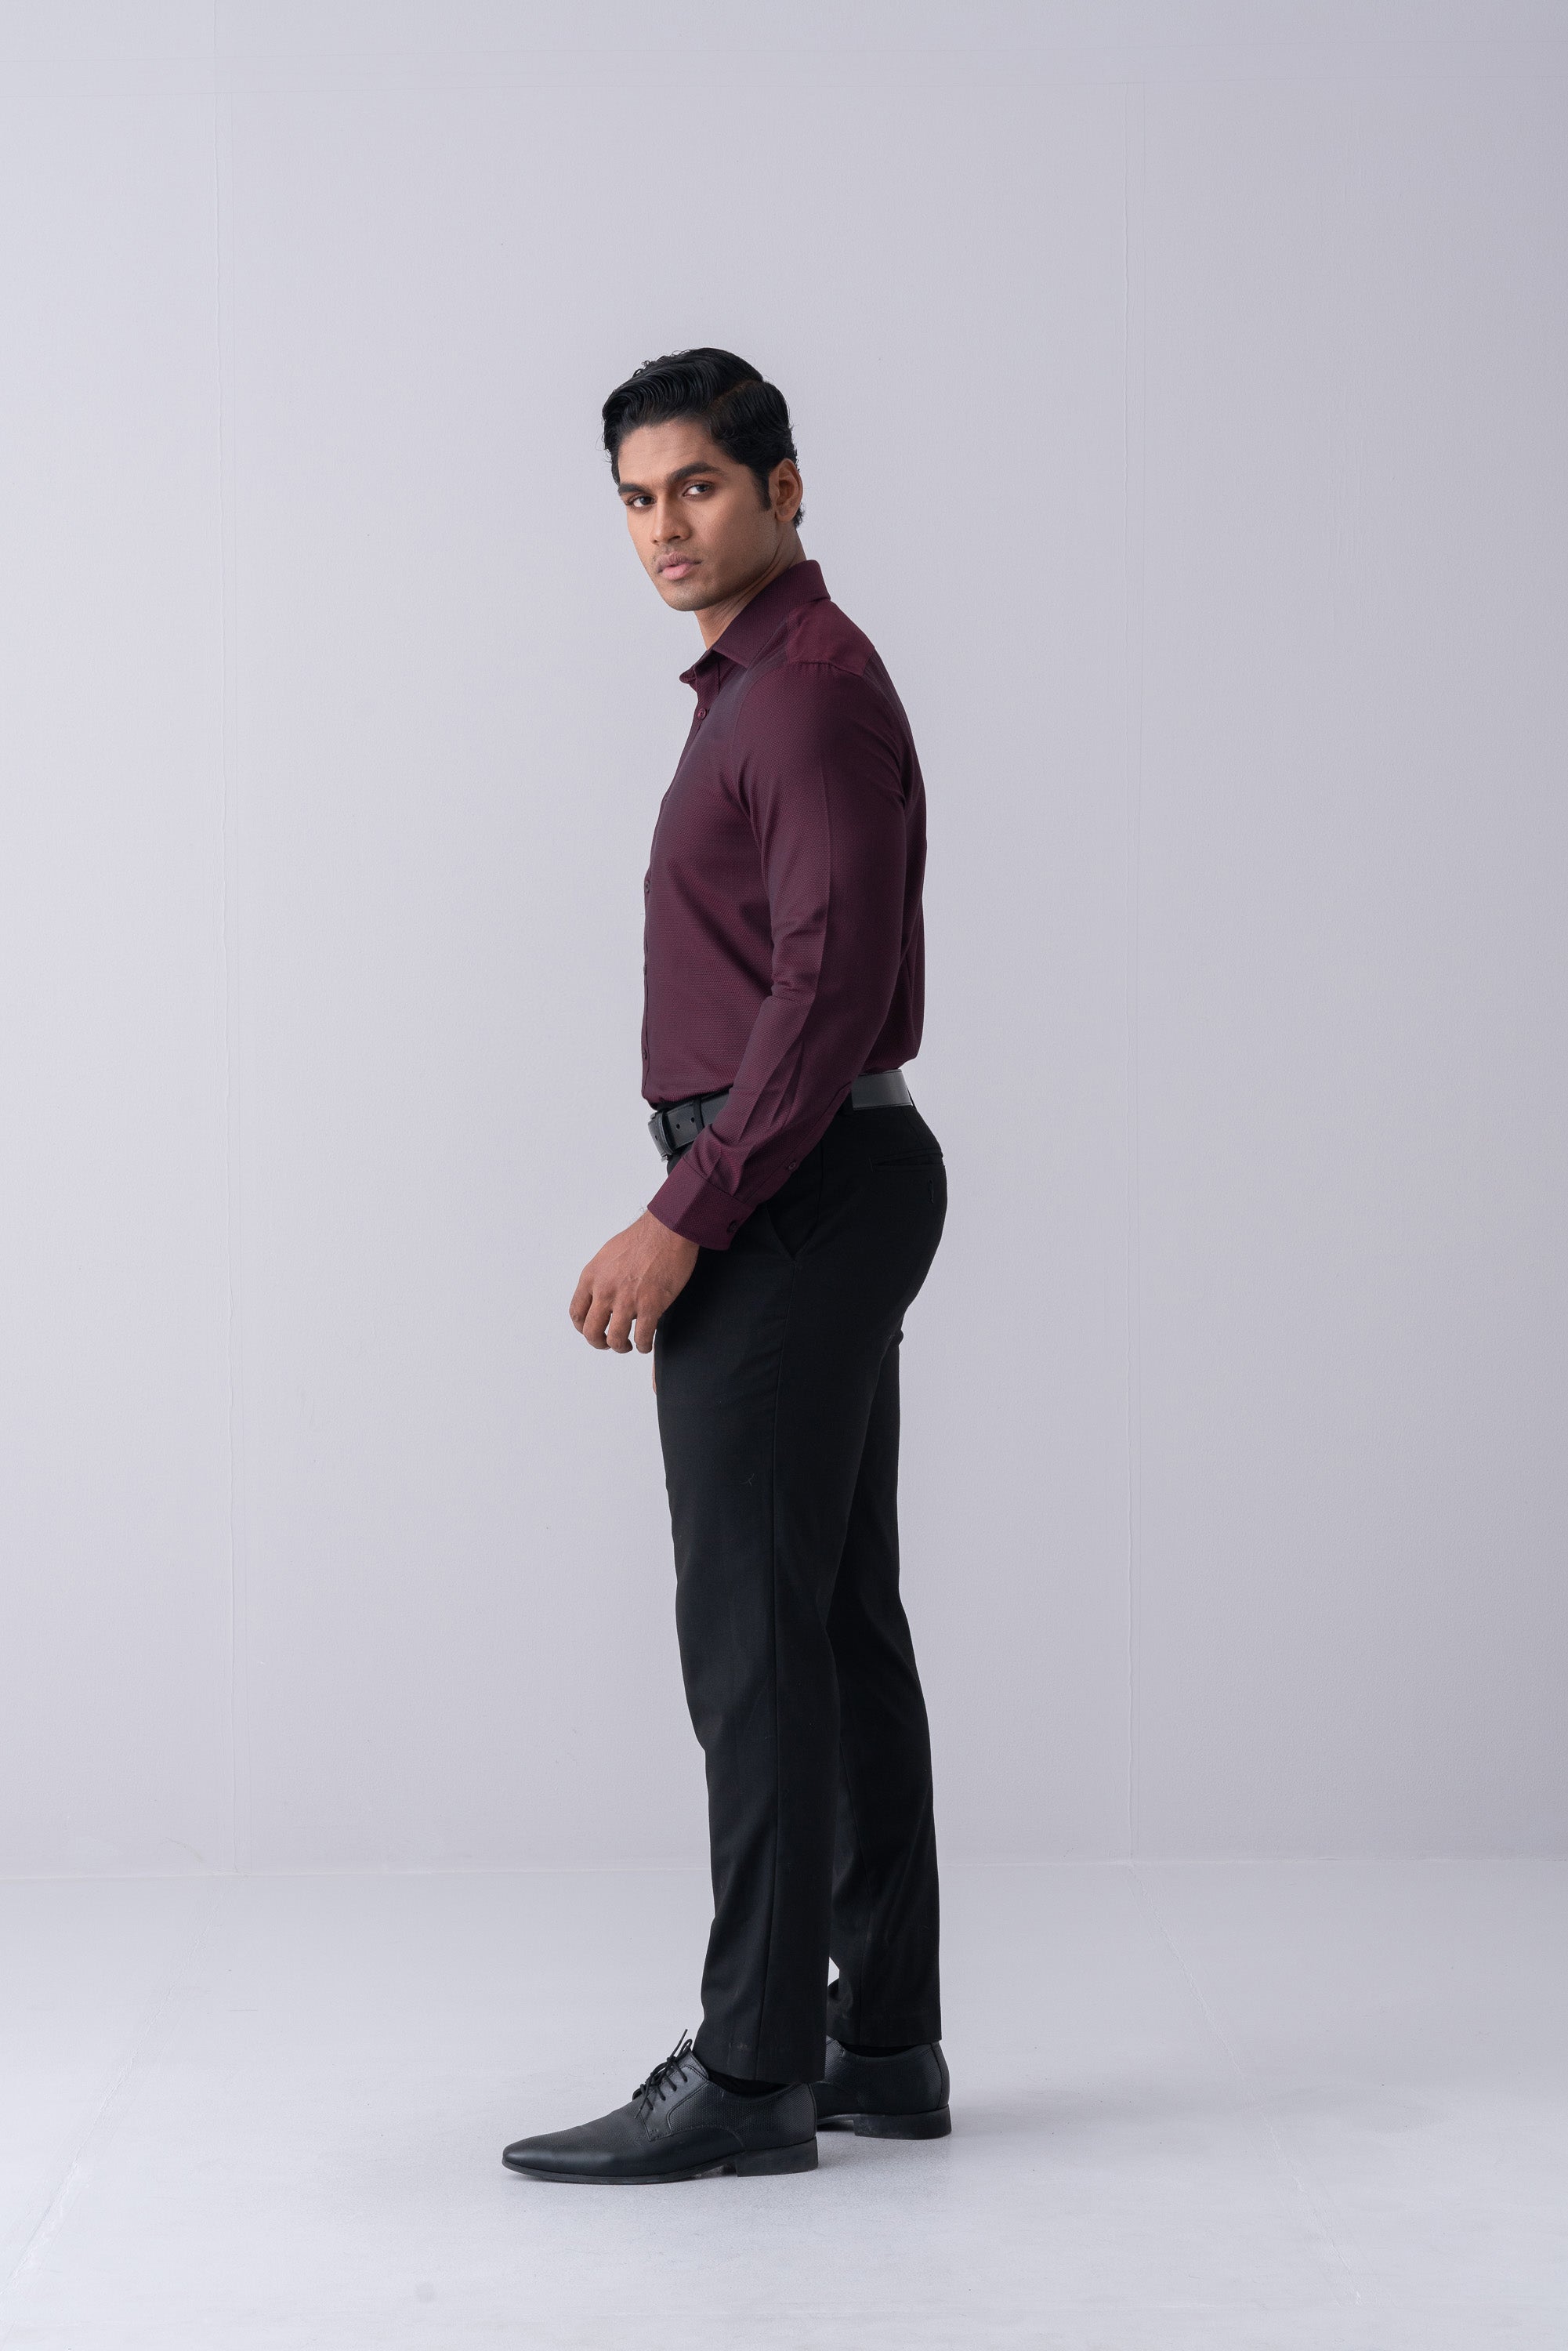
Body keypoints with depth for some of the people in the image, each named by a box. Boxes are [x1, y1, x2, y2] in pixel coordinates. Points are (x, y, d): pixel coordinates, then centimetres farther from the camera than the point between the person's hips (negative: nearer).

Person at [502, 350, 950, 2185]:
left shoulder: (811, 687, -14)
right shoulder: (770, 684, 19)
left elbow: (828, 986, -22)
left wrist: (682, 1224, -22)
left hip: (786, 1201, -11)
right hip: (821, 1191, 11)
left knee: (754, 1628, -8)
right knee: (839, 1621, 10)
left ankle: (751, 2068, -4)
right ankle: (880, 2040, 15)